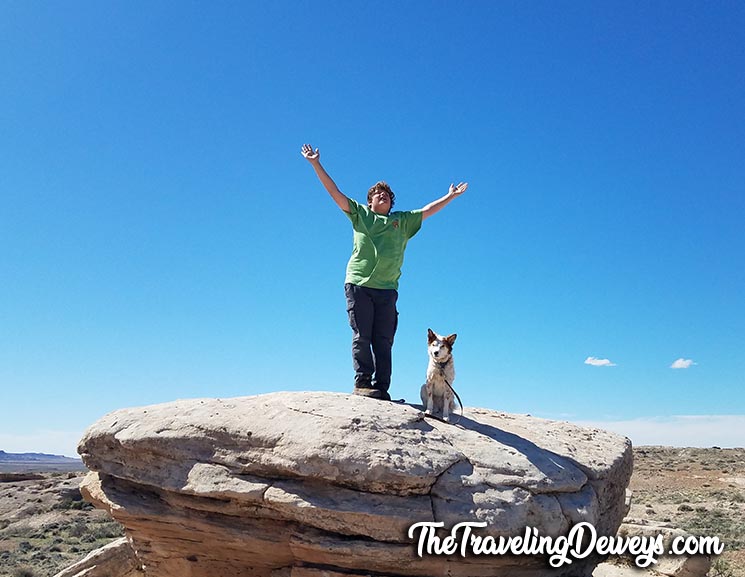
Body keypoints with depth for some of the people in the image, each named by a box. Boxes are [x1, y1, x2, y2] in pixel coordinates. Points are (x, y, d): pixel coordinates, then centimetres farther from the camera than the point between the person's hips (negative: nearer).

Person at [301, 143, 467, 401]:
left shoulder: (403, 221, 24)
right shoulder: (360, 213, 16)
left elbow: (428, 210, 30)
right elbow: (334, 192, 12)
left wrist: (451, 195, 30)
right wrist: (315, 164, 6)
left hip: (387, 288, 2)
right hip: (359, 283, -2)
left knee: (383, 341, -2)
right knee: (361, 336, -6)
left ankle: (381, 387, -4)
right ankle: (362, 383, -6)